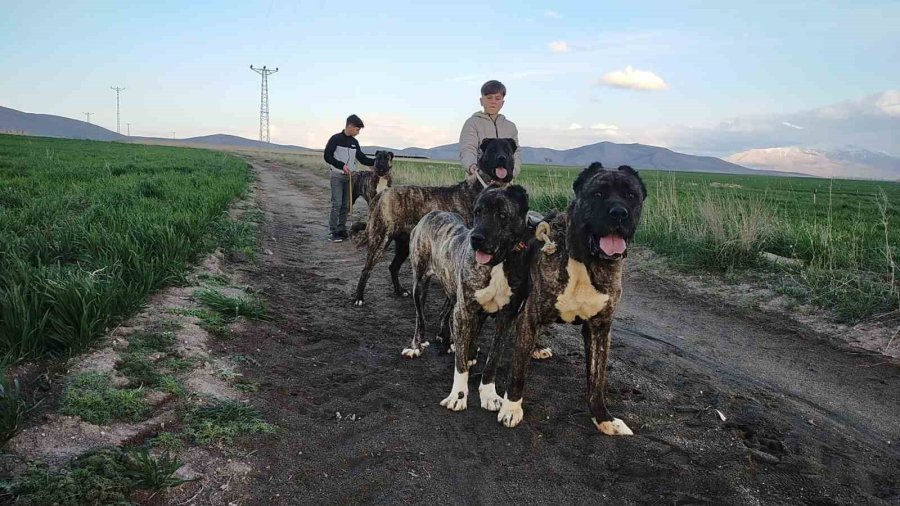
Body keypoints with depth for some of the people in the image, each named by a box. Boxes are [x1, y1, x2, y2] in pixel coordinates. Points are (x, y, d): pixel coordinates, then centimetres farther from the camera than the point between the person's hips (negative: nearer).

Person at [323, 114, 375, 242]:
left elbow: (362, 159, 14)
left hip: (349, 177, 6)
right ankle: (332, 232, -6)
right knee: (336, 204, -9)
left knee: (345, 205, 5)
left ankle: (341, 230, 12)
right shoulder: (336, 139, -7)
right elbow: (327, 156, -10)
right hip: (337, 176, -6)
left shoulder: (355, 142, 10)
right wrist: (342, 165, -20)